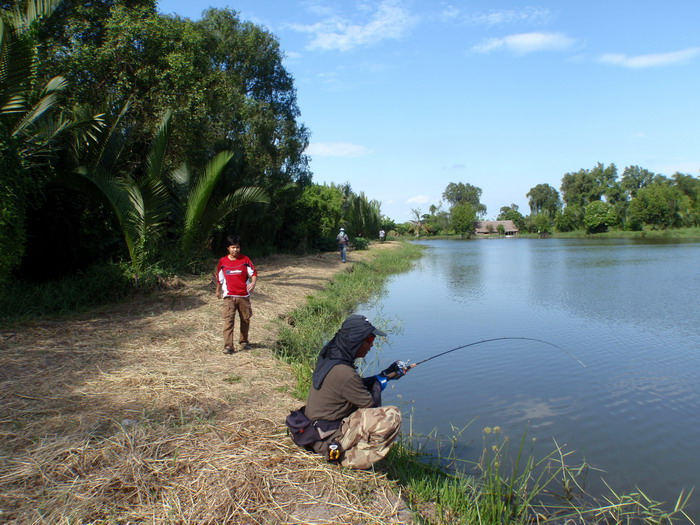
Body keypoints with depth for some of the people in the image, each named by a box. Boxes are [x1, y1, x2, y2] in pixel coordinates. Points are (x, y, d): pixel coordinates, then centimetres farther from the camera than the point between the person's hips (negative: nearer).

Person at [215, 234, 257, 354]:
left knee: (245, 320, 11)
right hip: (229, 296, -1)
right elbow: (219, 277, 14)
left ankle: (243, 341, 29)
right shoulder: (222, 261, 2)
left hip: (244, 296, 1)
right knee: (228, 320, -11)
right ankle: (228, 346, -11)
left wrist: (253, 283, -22)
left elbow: (253, 272, -2)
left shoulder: (245, 259, -1)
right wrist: (218, 291, 23)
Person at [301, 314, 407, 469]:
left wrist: (385, 375, 9)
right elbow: (371, 403, -14)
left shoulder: (329, 357, 1)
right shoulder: (344, 372, -28)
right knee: (392, 416, -20)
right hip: (328, 441, -10)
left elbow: (358, 386, 15)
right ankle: (351, 459, -7)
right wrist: (379, 383, 4)